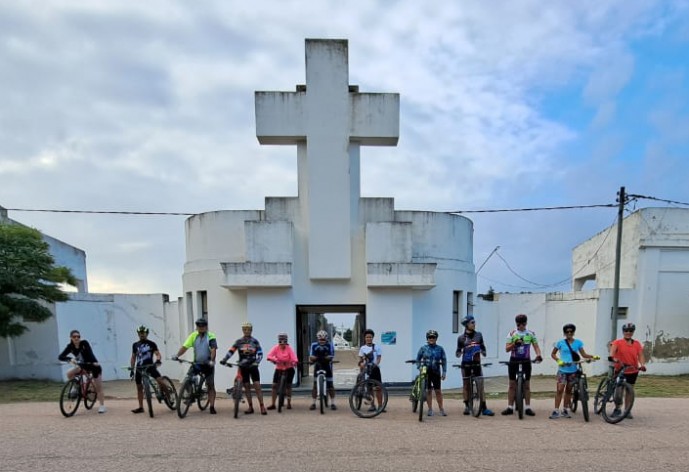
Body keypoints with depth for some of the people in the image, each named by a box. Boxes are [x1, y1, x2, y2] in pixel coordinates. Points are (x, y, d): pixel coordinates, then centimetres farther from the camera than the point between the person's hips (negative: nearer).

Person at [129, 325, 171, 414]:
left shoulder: (151, 344, 2)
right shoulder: (135, 345, 12)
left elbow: (157, 353, -7)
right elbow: (133, 357, 16)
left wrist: (158, 360, -28)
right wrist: (132, 369, 9)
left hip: (150, 366, -3)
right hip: (139, 368, 3)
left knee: (160, 380, -21)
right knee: (139, 387, 6)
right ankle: (141, 407, 14)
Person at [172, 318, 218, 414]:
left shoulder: (211, 336, -10)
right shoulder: (193, 336, 1)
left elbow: (213, 350, -21)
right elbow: (184, 347, -7)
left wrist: (212, 360, -36)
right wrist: (177, 355, -21)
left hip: (208, 364, -3)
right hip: (196, 363, 3)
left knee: (211, 385, 2)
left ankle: (212, 407, 8)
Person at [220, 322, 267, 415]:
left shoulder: (255, 341, 0)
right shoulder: (239, 341, 1)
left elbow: (260, 354, -4)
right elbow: (231, 351, -7)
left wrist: (256, 362, -20)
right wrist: (224, 359, -21)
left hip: (253, 366, -2)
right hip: (243, 367, 2)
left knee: (257, 386, -6)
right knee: (247, 387, 6)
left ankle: (262, 407, -3)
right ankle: (250, 407, 14)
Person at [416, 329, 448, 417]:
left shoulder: (440, 348, 2)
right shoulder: (423, 348, 1)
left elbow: (444, 360, 5)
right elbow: (418, 359, 7)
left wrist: (444, 372, -1)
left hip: (436, 372, 0)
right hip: (426, 372, 0)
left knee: (438, 391, 0)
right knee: (429, 390, 4)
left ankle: (441, 409, 12)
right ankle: (430, 409, 13)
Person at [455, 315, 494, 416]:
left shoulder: (478, 335, 2)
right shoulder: (461, 338, -4)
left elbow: (482, 347, 14)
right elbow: (458, 352, 2)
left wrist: (483, 352, -7)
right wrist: (459, 353, -20)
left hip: (477, 363, 2)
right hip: (466, 364, -1)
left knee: (481, 385, -3)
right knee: (466, 386, 8)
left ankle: (484, 408, -1)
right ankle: (467, 406, 21)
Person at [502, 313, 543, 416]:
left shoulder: (531, 333, 1)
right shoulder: (512, 333, -2)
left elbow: (536, 346, 1)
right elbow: (507, 349, -5)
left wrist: (538, 355, -20)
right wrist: (514, 343, -25)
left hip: (526, 361, 0)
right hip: (514, 360, 0)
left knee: (527, 385, 4)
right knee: (512, 385, 3)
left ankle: (528, 408, 11)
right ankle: (510, 407, 9)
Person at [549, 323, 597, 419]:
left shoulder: (578, 343, 3)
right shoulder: (560, 343, -3)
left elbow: (583, 354, 3)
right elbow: (553, 354, 3)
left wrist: (593, 356, -14)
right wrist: (558, 360, -13)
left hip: (573, 370, 3)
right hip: (562, 370, -3)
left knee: (568, 390, 12)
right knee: (560, 390, -8)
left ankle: (565, 410, 23)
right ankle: (556, 411, -5)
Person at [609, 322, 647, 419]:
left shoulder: (637, 344, 1)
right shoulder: (618, 342, -8)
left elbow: (640, 355, -7)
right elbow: (612, 349, -25)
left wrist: (642, 365, -25)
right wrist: (613, 358, -46)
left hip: (632, 371, 3)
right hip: (620, 370, -3)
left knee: (630, 390, 9)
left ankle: (627, 410, 20)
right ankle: (617, 409, 16)